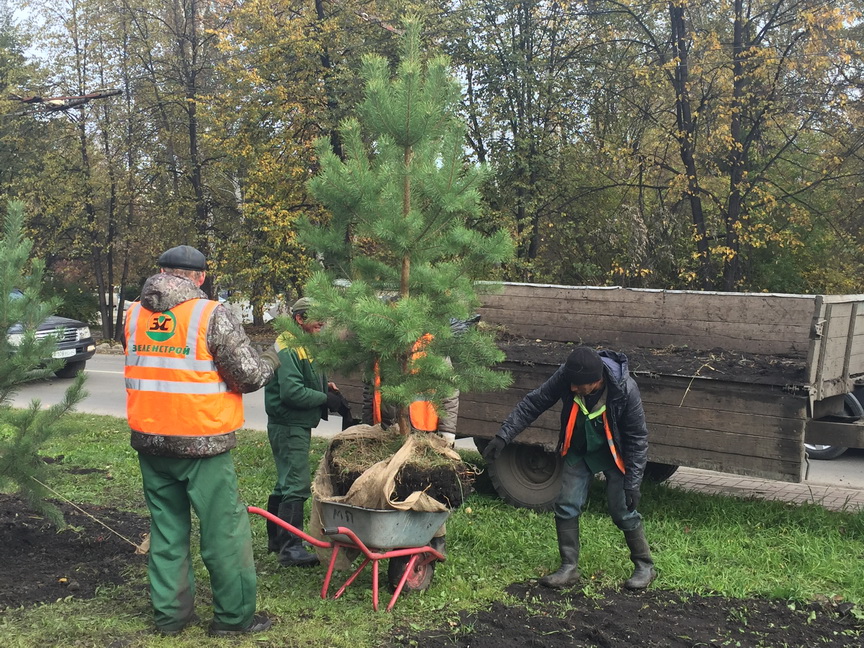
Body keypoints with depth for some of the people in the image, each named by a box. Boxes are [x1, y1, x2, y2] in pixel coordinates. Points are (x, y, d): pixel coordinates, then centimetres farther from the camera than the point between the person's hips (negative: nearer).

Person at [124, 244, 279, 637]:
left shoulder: (135, 314, 5)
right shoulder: (211, 315, -13)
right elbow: (249, 376, -12)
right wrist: (270, 362, 8)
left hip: (149, 439, 6)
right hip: (201, 442, -5)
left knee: (166, 527, 16)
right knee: (224, 530, 5)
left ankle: (170, 613, 21)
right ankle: (234, 616, 13)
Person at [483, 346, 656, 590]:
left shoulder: (625, 390, -33)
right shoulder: (566, 377, -27)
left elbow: (637, 438, -21)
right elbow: (532, 404, -15)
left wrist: (633, 484, -21)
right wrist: (503, 436, -21)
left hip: (615, 455, -3)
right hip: (579, 452, 4)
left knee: (624, 512, -3)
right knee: (566, 507, -1)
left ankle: (645, 567, 17)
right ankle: (569, 568, 11)